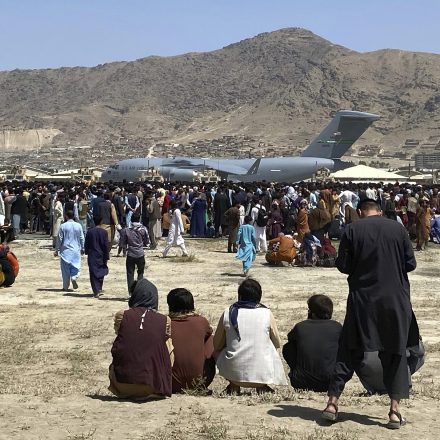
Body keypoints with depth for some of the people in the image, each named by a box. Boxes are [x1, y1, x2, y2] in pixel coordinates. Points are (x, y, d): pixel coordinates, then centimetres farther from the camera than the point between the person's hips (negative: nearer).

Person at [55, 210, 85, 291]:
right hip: (76, 250, 1)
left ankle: (65, 287, 8)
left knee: (65, 269, 5)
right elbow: (82, 238, 6)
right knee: (76, 266, 10)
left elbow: (59, 239, -3)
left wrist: (57, 250, 5)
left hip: (65, 250, -1)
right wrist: (82, 249, 18)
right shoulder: (78, 226, 1)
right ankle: (74, 277, -19)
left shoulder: (63, 226, -5)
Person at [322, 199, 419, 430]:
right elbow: (410, 263, 3)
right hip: (395, 300, 0)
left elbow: (342, 265, -2)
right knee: (395, 354, 9)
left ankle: (332, 402, 8)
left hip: (362, 298, 0)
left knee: (349, 351, 10)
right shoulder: (397, 228, -1)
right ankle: (394, 410, 6)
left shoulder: (352, 230, -3)